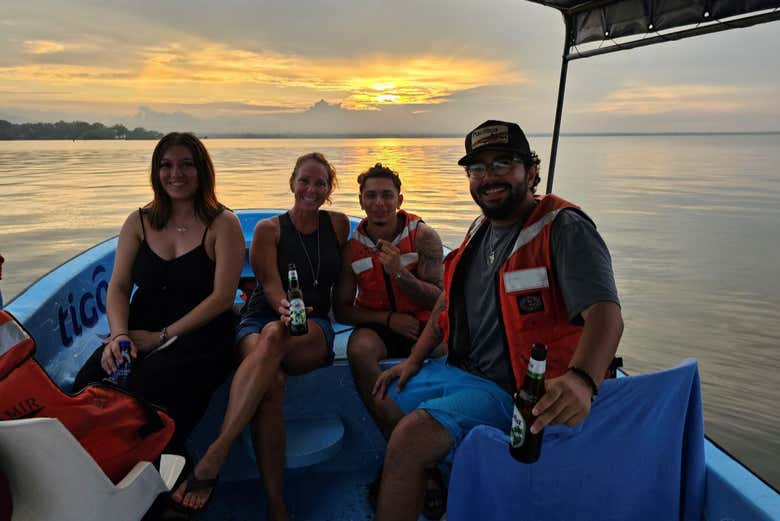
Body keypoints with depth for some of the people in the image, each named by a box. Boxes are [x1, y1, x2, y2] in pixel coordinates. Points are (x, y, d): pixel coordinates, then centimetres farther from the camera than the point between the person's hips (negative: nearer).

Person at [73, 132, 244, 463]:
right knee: (89, 385, -22)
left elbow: (222, 297, -8)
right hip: (140, 334, 5)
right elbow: (118, 288, 8)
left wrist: (163, 336, -13)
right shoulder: (138, 223, 14)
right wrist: (119, 334, -13)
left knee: (146, 390, -30)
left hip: (199, 337, -4)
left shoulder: (223, 224, 0)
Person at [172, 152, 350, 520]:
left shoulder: (338, 225, 12)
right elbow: (270, 283, -7)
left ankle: (212, 458, -41)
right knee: (271, 383, -36)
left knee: (274, 336, -38)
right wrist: (283, 307, -30)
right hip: (259, 320, 0)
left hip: (314, 331, 1)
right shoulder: (269, 229, 5)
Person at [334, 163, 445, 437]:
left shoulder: (423, 236, -5)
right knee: (359, 348, -32)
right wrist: (388, 318, -11)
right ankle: (393, 435, -15)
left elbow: (438, 300, -8)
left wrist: (399, 272, -25)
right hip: (378, 326, 1)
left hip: (422, 324, 0)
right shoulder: (351, 247, 0)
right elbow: (342, 310, 4)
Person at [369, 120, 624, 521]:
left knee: (408, 439, -25)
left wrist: (581, 380, -51)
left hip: (513, 390, -9)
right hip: (458, 369, 9)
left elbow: (605, 314, -32)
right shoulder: (481, 229, 9)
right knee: (385, 396, 21)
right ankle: (427, 478, 37)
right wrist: (414, 360, 11)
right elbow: (449, 299, 16)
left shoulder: (565, 229, -18)